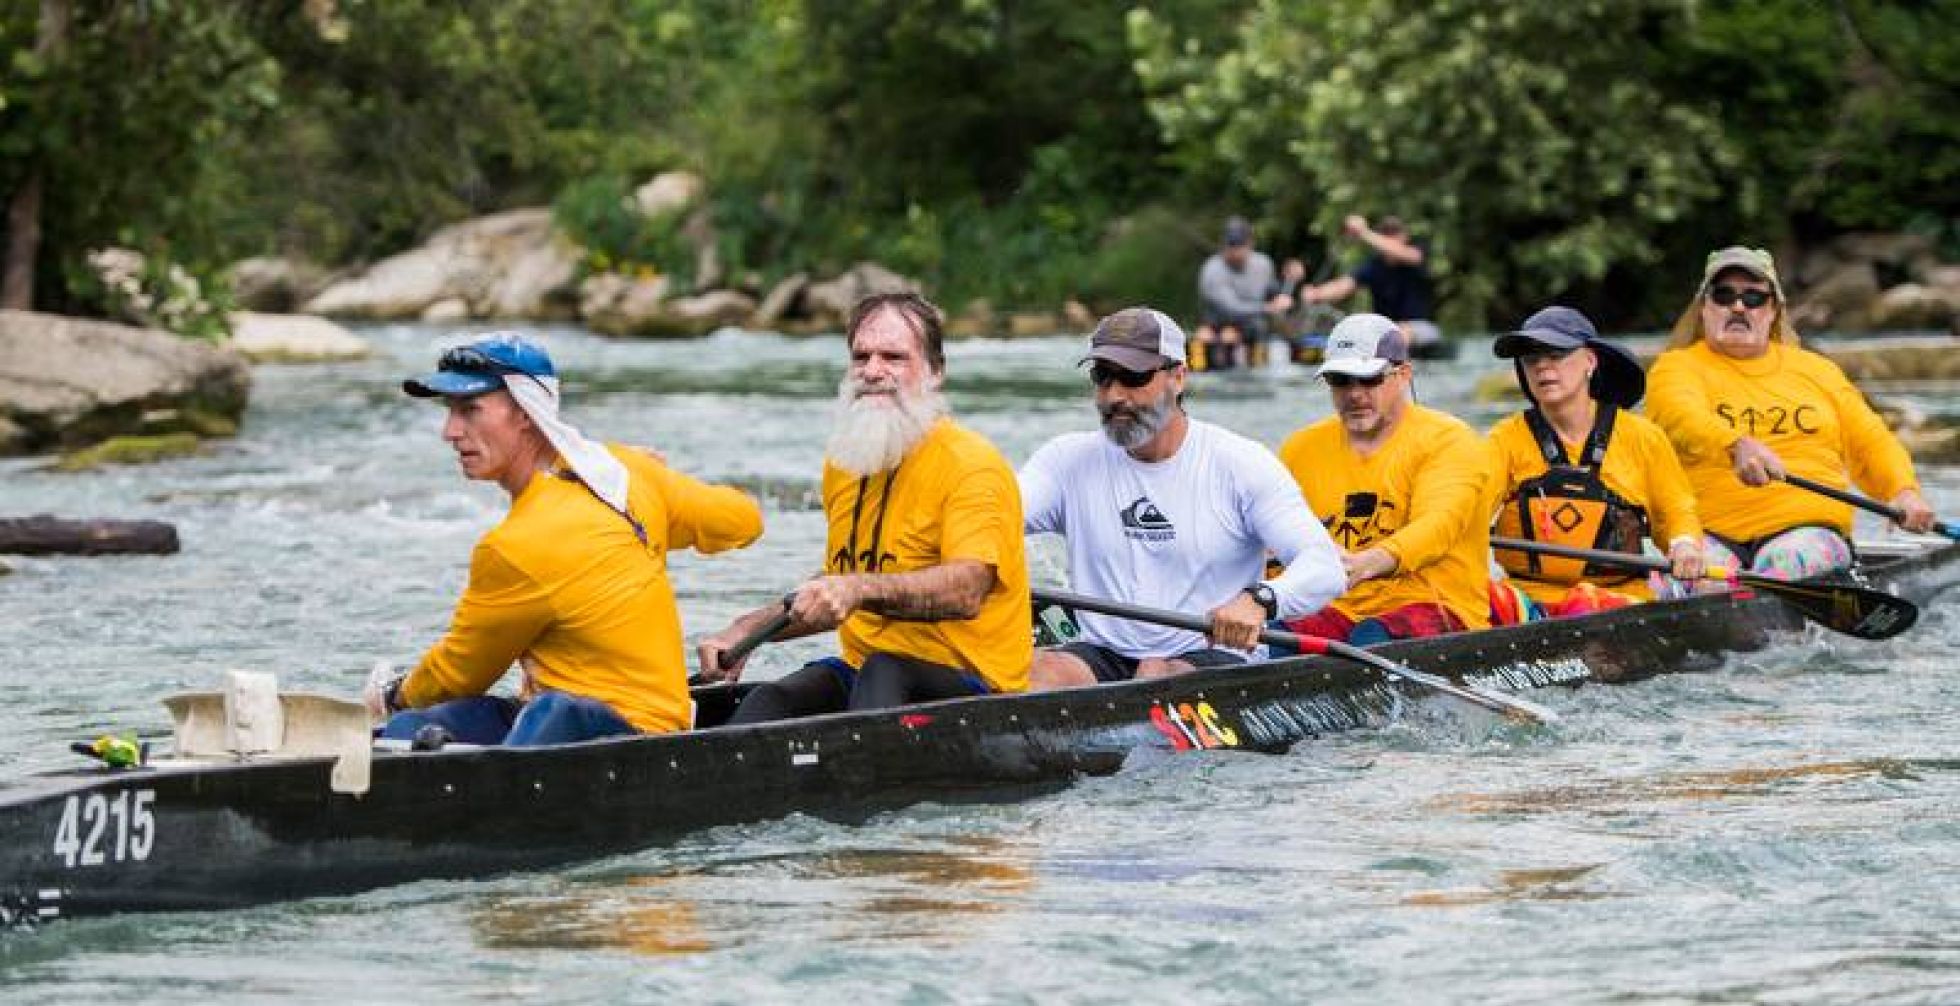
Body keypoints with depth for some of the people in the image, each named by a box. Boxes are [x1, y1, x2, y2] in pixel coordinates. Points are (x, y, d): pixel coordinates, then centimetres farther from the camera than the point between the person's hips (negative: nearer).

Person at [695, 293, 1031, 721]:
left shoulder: (972, 464, -8)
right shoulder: (842, 464, 17)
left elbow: (967, 592, -25)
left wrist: (863, 589, -39)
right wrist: (750, 627, 16)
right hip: (858, 674, 6)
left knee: (882, 670, -38)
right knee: (770, 702, -25)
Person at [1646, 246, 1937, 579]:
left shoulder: (1816, 370, 25)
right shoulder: (1677, 366, 10)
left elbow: (1871, 443, 23)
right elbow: (1682, 416, -13)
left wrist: (1905, 493, 1)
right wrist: (1737, 446, -34)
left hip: (1807, 528, 2)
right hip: (1707, 532, -2)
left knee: (1787, 564, -35)